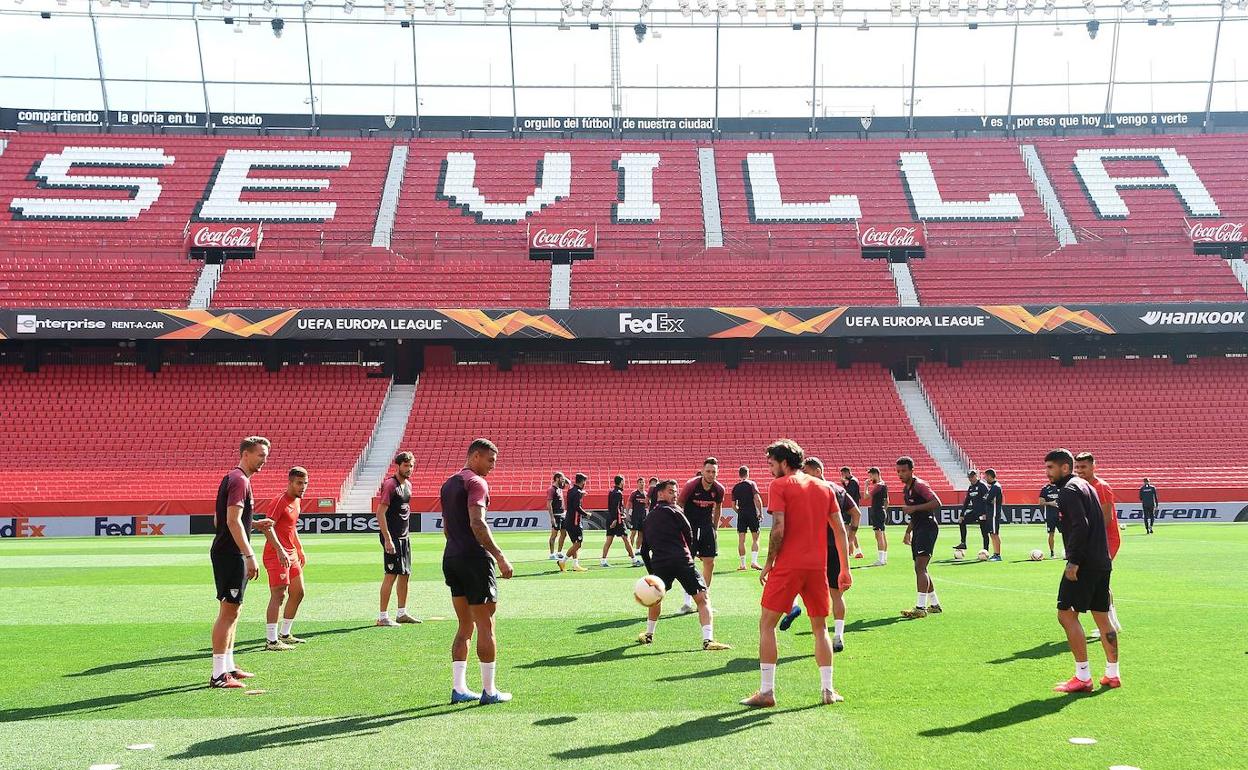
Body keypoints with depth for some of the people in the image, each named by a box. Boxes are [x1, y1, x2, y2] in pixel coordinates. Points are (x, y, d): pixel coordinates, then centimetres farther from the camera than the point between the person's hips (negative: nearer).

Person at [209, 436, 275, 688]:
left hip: (225, 552, 11)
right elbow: (233, 521, -23)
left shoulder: (232, 479, 17)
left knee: (231, 611, 17)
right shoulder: (239, 480, -14)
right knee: (229, 612, -8)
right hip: (231, 554, -11)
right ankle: (218, 675, -4)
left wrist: (254, 524, 17)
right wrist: (250, 555, -25)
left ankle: (228, 667, 25)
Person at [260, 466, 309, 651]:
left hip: (291, 554, 10)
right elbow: (268, 527, -25)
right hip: (277, 555, -10)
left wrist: (300, 550, 27)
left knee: (298, 593, 14)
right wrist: (280, 550, -34)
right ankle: (271, 641, -9)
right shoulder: (280, 501, -14)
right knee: (278, 595, -11)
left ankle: (285, 634, 26)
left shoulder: (296, 501, 14)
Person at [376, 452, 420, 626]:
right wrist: (387, 539, -22)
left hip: (404, 537, 9)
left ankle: (402, 613, 22)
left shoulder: (408, 484, 13)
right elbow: (380, 513, -19)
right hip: (392, 538, -9)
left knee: (405, 574, 12)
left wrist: (406, 534, 18)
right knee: (391, 574, -8)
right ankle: (382, 617, -1)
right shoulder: (390, 484, -14)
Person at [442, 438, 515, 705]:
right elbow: (477, 524, -22)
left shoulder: (448, 484, 17)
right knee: (485, 627, 0)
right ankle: (489, 691, 5)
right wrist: (500, 557, -20)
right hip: (475, 558, -9)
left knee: (465, 627, 14)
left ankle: (458, 688, 15)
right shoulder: (476, 483, -11)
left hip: (452, 558, 9)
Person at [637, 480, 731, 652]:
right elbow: (689, 533, 2)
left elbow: (644, 551, 23)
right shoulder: (672, 510, 5)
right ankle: (708, 640, -15)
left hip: (659, 564, 6)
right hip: (681, 560, -6)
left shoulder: (648, 518, 22)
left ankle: (649, 635, 39)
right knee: (701, 598, -3)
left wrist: (652, 572, 26)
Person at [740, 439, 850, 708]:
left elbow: (779, 529, -13)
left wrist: (768, 563, -4)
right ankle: (827, 690, 17)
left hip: (787, 566, -5)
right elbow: (840, 530, 11)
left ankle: (766, 692, 4)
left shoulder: (779, 485, -3)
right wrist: (845, 570, 16)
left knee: (766, 624, 5)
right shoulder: (824, 487, 13)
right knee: (820, 627, 17)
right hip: (818, 566, 5)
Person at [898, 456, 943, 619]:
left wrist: (914, 508, -23)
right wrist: (908, 532, 23)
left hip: (928, 527, -10)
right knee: (920, 569, 13)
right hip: (918, 529, 10)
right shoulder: (905, 489, 18)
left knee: (920, 567, -15)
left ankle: (920, 608, -15)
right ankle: (934, 605, 23)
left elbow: (937, 503, -21)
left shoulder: (919, 485, -11)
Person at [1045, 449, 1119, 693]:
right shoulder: (1085, 486, 19)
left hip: (1084, 564, -10)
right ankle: (1112, 675, 20)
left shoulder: (1068, 490, -11)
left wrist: (1073, 561, -21)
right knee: (1102, 617, 14)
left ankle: (1083, 677, -5)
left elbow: (1080, 526, -21)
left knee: (1066, 614, -6)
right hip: (1102, 561, 10)